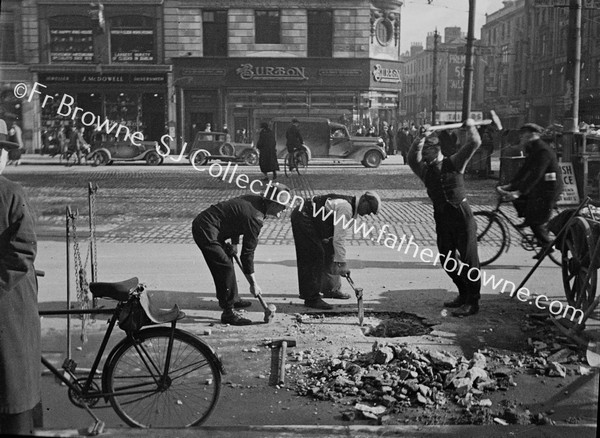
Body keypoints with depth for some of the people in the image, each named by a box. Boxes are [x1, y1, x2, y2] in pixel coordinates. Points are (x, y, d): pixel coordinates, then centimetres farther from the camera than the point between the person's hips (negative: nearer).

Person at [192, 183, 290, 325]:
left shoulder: (255, 200, 5)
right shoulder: (255, 217, -22)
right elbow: (247, 253, -18)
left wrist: (234, 243, 12)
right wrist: (253, 284, -10)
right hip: (206, 232, -11)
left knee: (225, 263, 22)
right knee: (225, 268, -12)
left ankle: (232, 299, 38)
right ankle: (228, 313, -8)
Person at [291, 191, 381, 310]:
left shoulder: (350, 207, 7)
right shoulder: (346, 208, -24)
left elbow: (338, 235, 14)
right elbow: (338, 239, -26)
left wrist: (338, 261, 12)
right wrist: (342, 263, -22)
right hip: (303, 217, -11)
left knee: (328, 252, 14)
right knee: (316, 256, -11)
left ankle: (331, 289, 25)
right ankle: (311, 298, -6)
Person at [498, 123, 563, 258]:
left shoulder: (543, 151, -23)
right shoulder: (533, 149, 8)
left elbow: (535, 175, -30)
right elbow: (524, 170, 12)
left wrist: (519, 192, -35)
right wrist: (510, 185, 5)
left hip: (549, 189, -9)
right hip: (539, 187, 9)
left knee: (537, 221, -5)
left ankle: (547, 246, 12)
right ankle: (528, 218, 17)